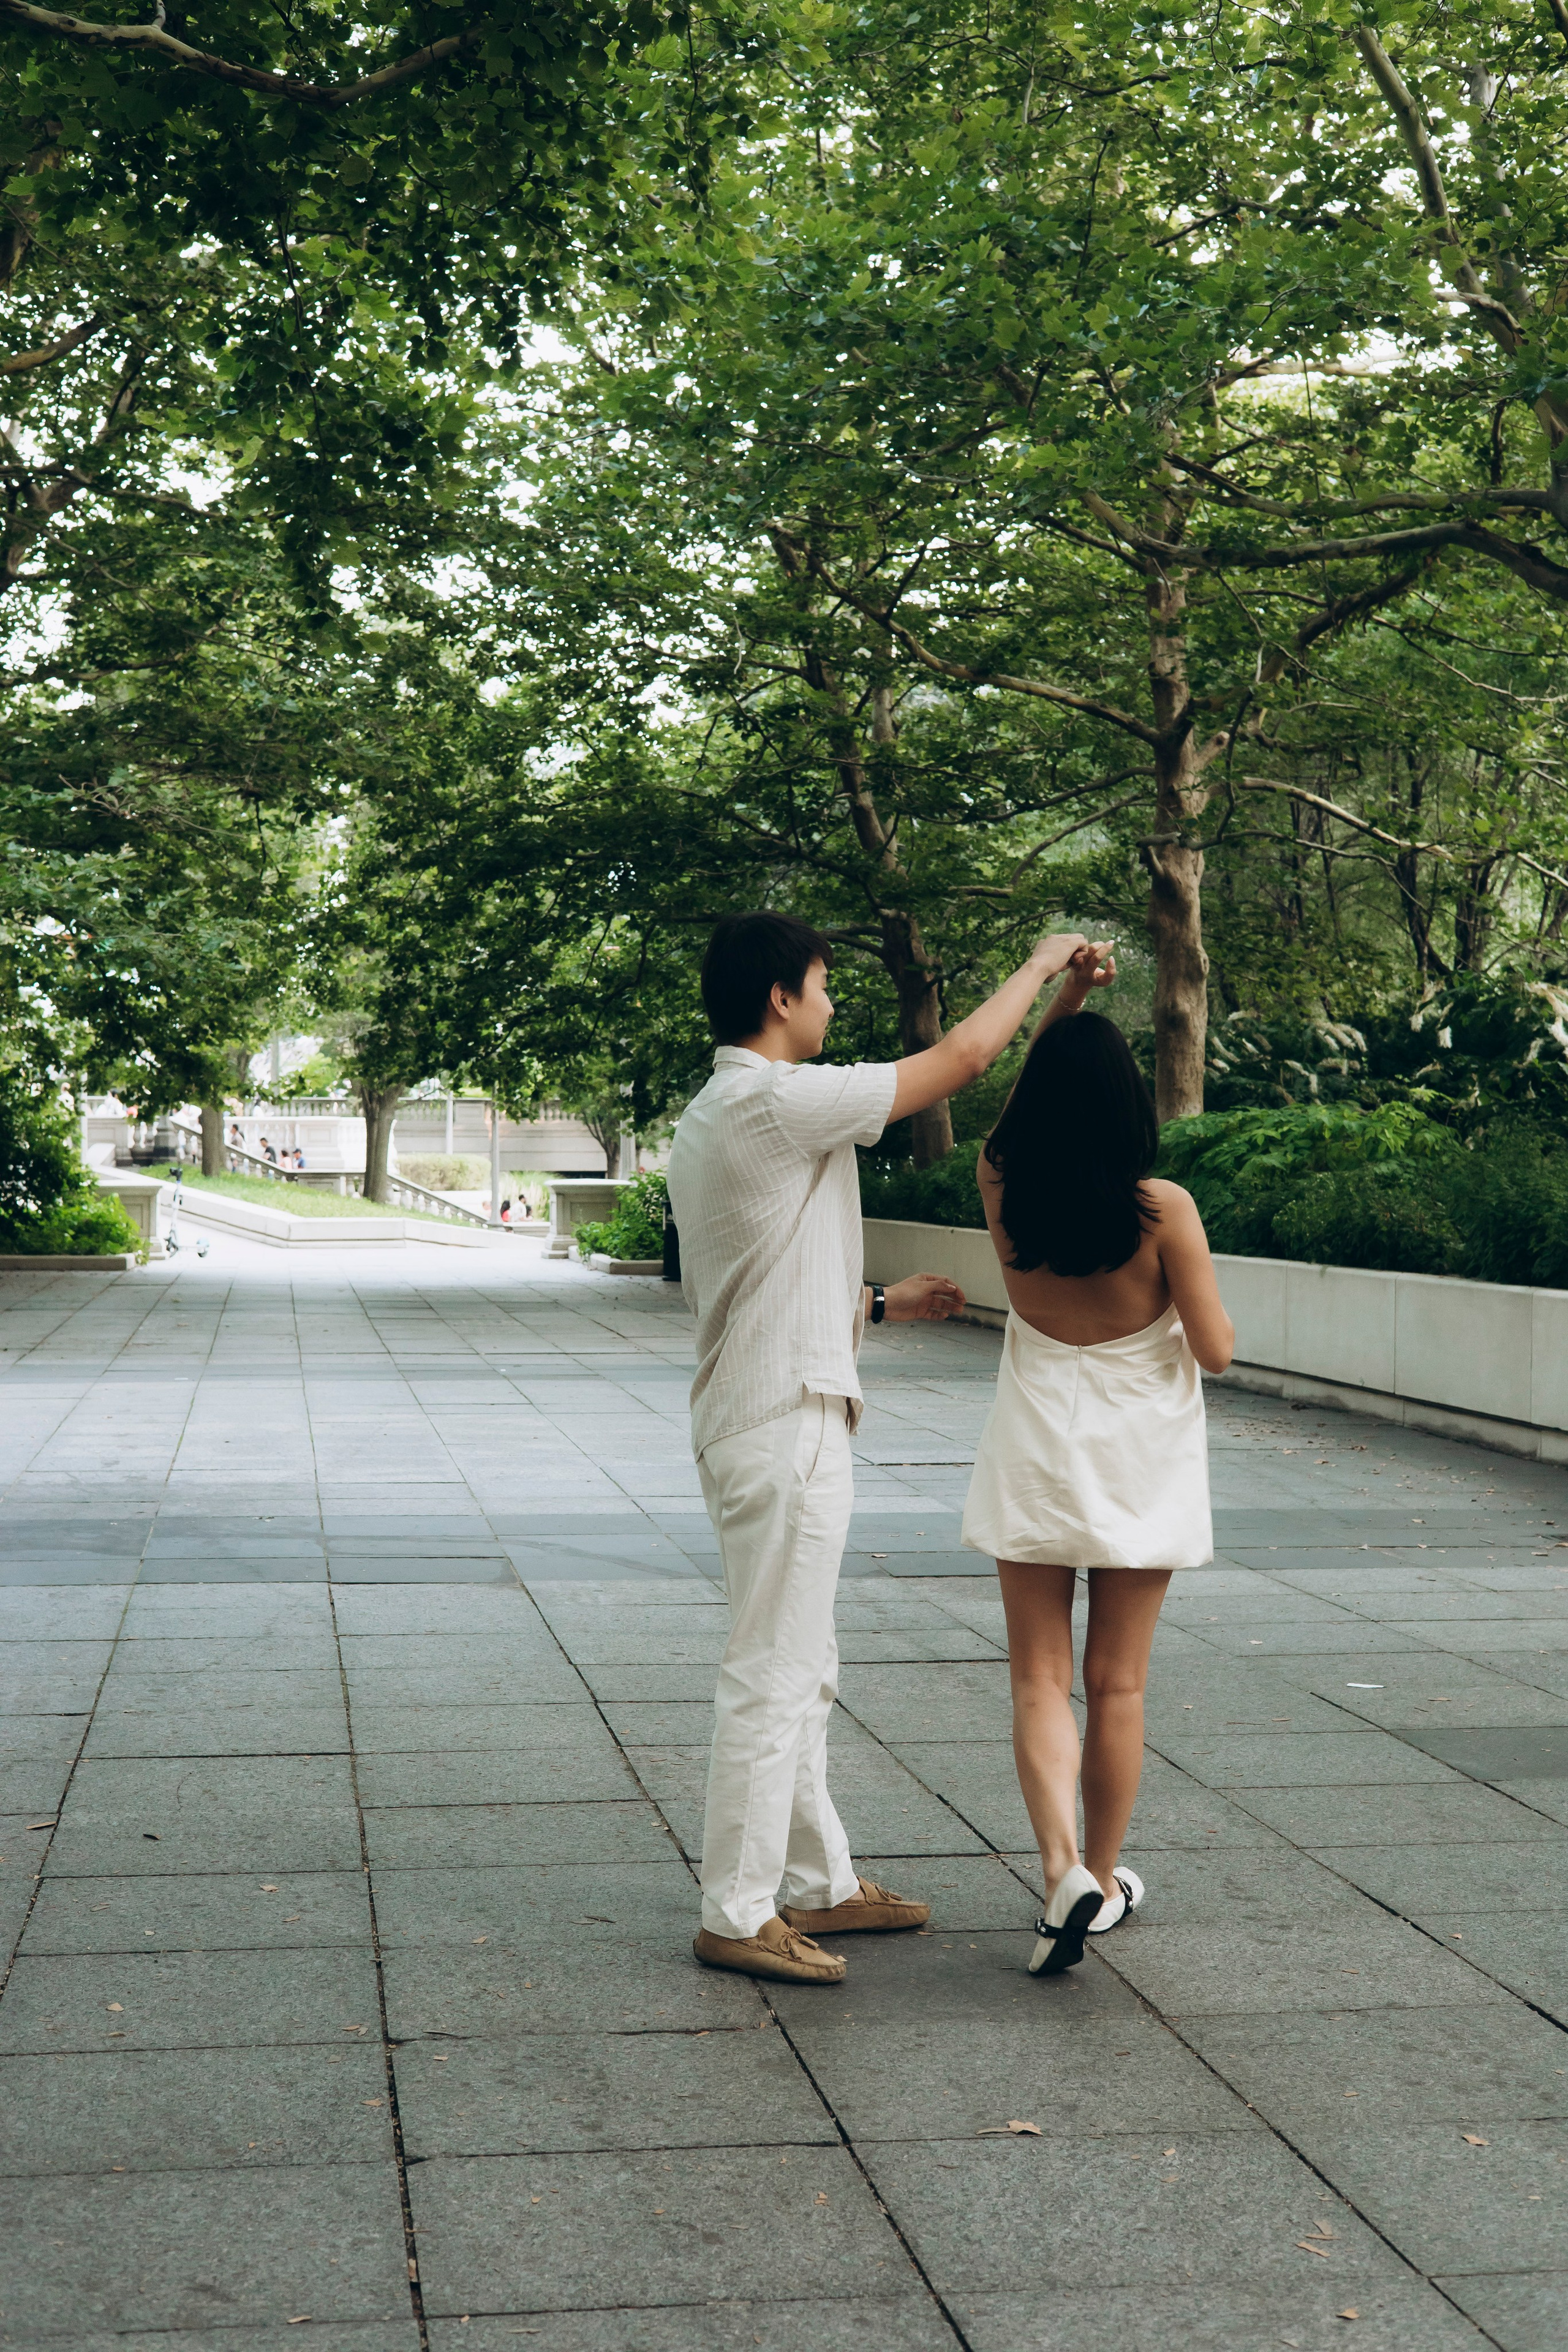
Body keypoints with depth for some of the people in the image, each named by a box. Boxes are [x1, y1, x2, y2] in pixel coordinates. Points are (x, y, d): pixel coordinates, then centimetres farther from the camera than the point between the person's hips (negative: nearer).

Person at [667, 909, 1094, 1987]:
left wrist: (878, 1303, 26)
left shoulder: (708, 1117, 14)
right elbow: (965, 1056, -12)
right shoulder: (779, 1101, -17)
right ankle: (737, 1915, 4)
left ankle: (820, 1882, 28)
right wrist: (1043, 962, 3)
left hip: (751, 1422, 11)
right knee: (773, 1677, -3)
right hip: (787, 1427, -11)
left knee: (799, 1674, 17)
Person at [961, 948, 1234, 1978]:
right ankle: (1106, 1879, 24)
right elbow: (1216, 1350, -11)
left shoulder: (1004, 1189, -7)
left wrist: (1063, 998, 6)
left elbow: (1032, 1098, 14)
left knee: (1041, 1679, 4)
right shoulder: (1162, 1209, -16)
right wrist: (1217, 1316, 10)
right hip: (1140, 1462, -1)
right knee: (1118, 1684, 12)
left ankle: (1063, 1868, -15)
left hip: (1036, 1458, 1)